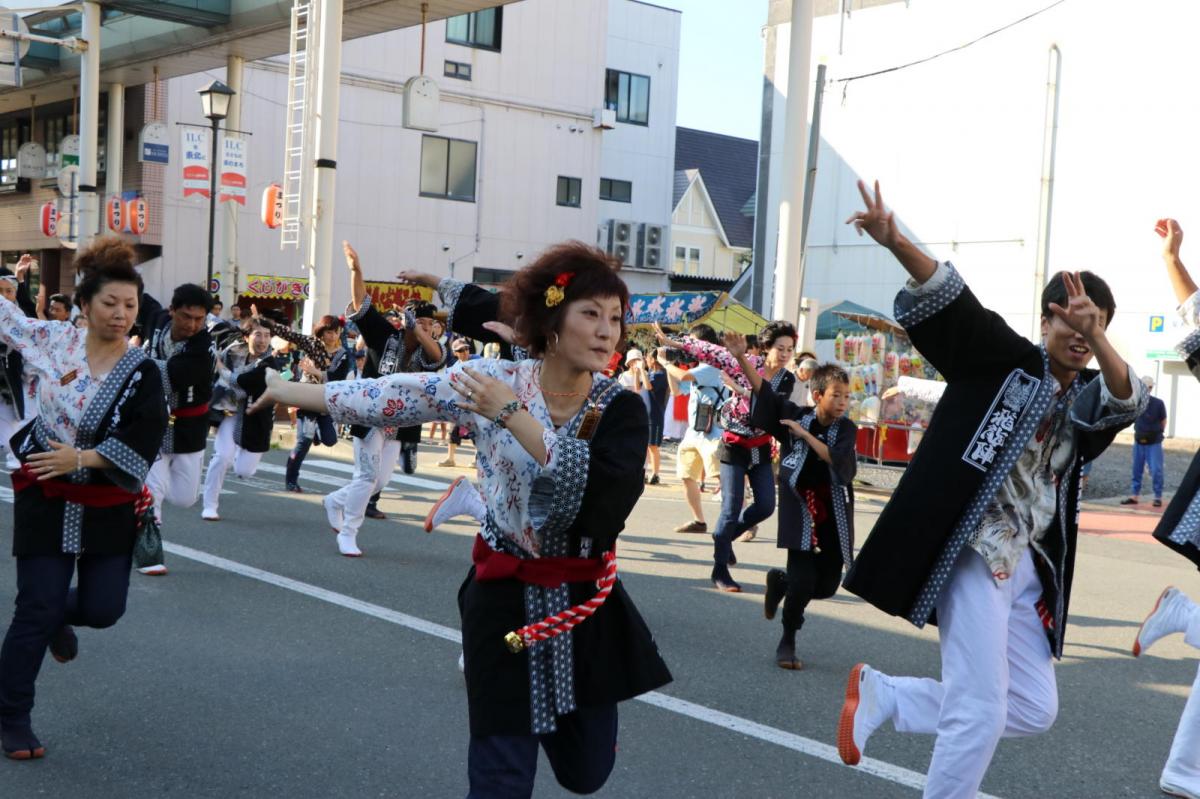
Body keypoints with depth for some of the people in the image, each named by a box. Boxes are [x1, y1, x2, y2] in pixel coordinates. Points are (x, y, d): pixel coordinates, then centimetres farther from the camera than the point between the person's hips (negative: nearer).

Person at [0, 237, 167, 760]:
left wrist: (81, 458, -21)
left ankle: (59, 615, 41)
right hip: (47, 499, -1)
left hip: (108, 506, 1)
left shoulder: (142, 374, -8)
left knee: (103, 609, 2)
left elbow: (141, 444, -15)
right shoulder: (55, 340, -5)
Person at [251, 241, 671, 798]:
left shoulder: (621, 409, -8)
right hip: (504, 598, -2)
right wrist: (293, 391, 0)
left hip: (585, 602, 2)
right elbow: (395, 397, -4)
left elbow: (601, 494, -24)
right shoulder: (493, 381, -9)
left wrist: (513, 415, -27)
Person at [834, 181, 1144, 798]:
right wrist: (894, 242, -35)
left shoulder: (1088, 400, 11)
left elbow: (1130, 400, -11)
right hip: (974, 552, -7)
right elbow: (949, 297, -17)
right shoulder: (1005, 359, -3)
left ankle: (880, 693, 21)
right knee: (981, 711, -9)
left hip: (1027, 566, 7)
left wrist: (1096, 338, -31)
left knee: (1035, 709, 13)